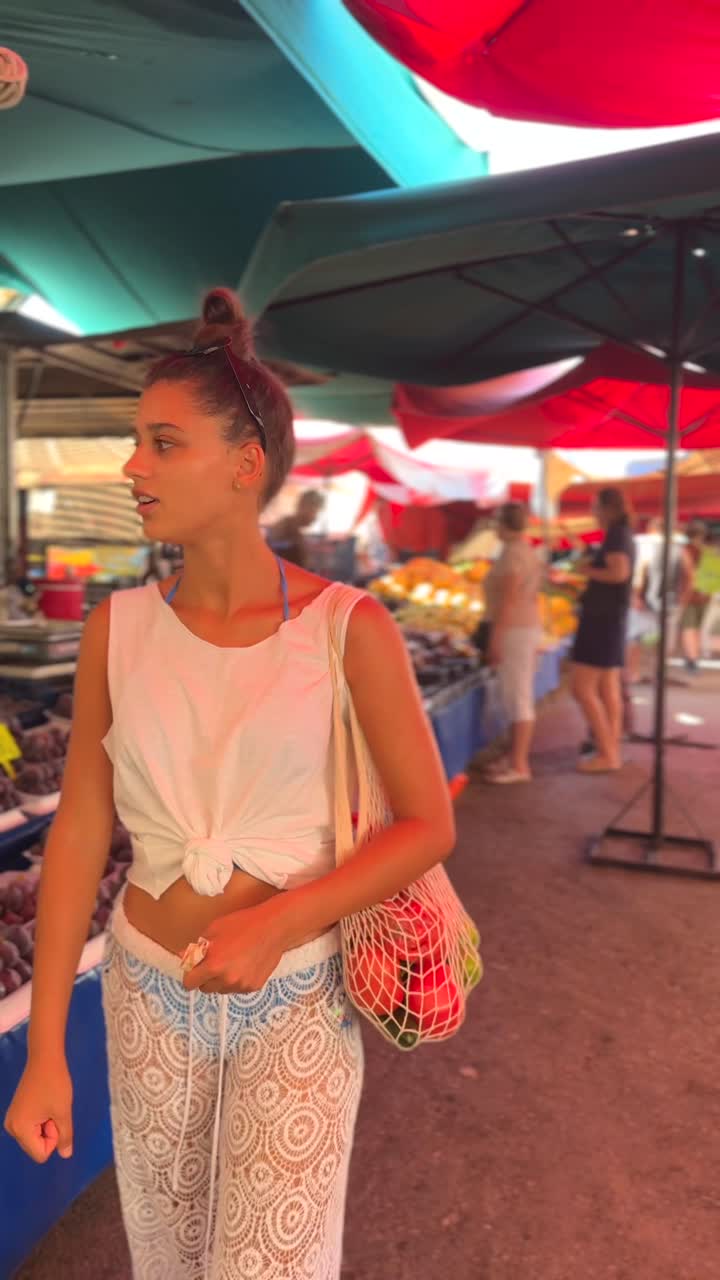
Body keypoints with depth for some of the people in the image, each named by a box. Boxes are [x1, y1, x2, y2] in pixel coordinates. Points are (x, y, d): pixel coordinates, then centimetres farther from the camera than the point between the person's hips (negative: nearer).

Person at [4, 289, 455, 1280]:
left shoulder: (348, 628, -15)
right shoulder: (118, 628, -6)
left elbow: (429, 825, -11)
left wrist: (279, 920, -24)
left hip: (296, 998, -3)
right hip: (150, 992, 4)